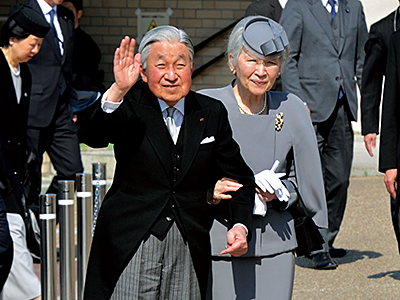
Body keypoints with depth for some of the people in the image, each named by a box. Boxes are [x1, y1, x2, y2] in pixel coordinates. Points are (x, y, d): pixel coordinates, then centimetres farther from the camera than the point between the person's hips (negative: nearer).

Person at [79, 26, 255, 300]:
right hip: (129, 247, -3)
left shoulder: (212, 113, 8)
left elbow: (238, 177, 14)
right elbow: (93, 137, -22)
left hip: (189, 252, 3)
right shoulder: (130, 106, -2)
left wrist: (241, 225, -3)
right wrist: (117, 91, -38)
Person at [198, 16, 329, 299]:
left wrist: (278, 193, -5)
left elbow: (303, 180, 15)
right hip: (215, 244, -2)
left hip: (274, 247, 3)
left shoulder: (292, 111, 5)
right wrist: (209, 192, -18)